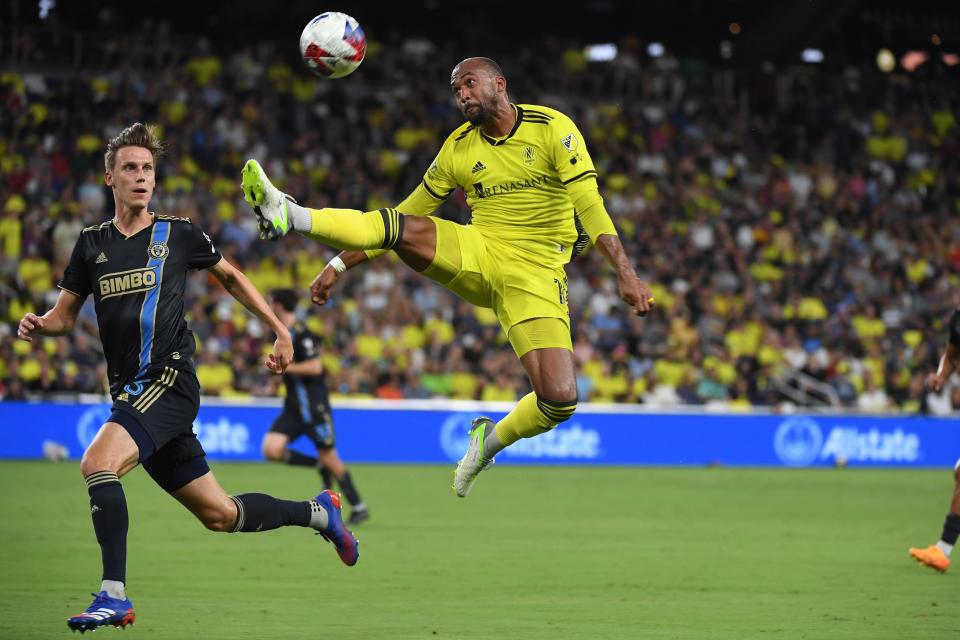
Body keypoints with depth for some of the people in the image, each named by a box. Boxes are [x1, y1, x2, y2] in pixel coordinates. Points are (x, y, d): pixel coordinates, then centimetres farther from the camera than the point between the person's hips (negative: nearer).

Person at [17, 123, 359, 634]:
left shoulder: (178, 235, 3)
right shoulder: (92, 243, 13)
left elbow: (230, 277, 18)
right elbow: (65, 314, 17)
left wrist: (280, 331, 15)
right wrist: (38, 325, -7)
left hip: (169, 380, -5)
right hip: (131, 392, 5)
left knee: (98, 463, -27)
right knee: (218, 514, 9)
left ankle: (114, 595, -23)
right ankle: (316, 512, 32)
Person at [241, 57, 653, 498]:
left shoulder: (552, 128, -5)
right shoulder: (459, 148, 7)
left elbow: (590, 205, -12)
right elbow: (409, 213, 13)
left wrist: (625, 273, -23)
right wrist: (339, 266, 9)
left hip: (535, 275, -3)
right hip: (477, 256, 3)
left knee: (559, 400, -18)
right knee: (401, 226, -26)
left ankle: (493, 440, 11)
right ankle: (290, 217, -39)